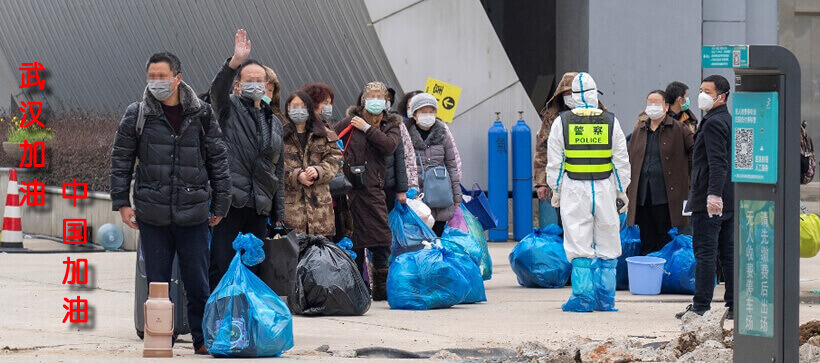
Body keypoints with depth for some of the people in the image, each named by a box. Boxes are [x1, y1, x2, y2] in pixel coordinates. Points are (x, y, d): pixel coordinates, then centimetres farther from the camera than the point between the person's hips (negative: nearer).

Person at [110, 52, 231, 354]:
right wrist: (122, 202, 2)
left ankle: (203, 339, 13)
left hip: (192, 214, 0)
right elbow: (121, 160, 8)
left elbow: (218, 160, 8)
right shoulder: (137, 115, 2)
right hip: (151, 213, 0)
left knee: (197, 282, 3)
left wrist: (220, 205, 6)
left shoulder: (200, 114, 3)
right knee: (157, 282, 5)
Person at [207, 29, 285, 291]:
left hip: (260, 208, 5)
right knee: (221, 266, -10)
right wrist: (236, 62, -34)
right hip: (230, 201, -5)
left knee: (253, 270, 7)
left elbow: (279, 171, 23)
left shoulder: (274, 122, 22)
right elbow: (218, 89, -17)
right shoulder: (230, 109, 7)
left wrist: (279, 215, 18)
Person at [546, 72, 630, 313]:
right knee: (607, 246, 8)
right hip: (604, 189, 1)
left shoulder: (562, 122, -1)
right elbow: (621, 162, 6)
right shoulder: (610, 122, 2)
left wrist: (555, 190, 12)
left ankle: (583, 298, -1)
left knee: (579, 246, 1)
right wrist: (622, 191, 14)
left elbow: (554, 162, 2)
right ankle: (605, 299, 10)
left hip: (574, 189, -1)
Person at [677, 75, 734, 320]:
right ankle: (735, 306, 12)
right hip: (730, 201, 10)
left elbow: (718, 163, -22)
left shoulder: (714, 123, -13)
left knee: (705, 253, -7)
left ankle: (701, 306, -6)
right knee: (729, 253, 10)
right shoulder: (730, 121, 18)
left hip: (710, 201, -10)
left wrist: (713, 194, -28)